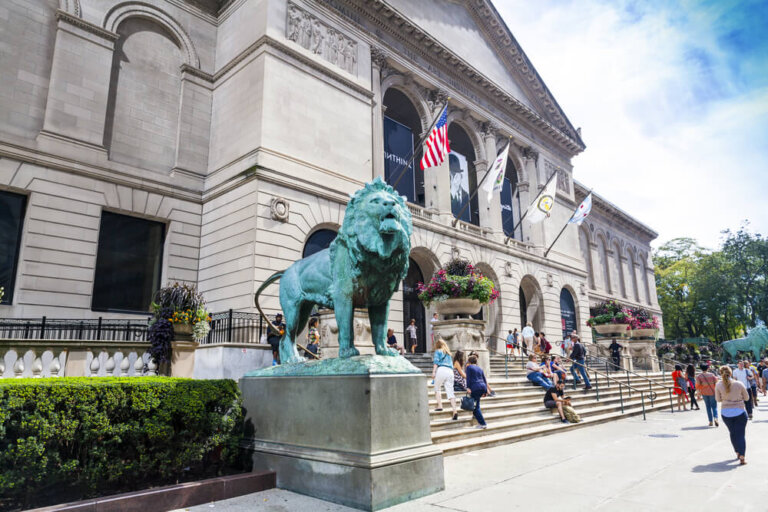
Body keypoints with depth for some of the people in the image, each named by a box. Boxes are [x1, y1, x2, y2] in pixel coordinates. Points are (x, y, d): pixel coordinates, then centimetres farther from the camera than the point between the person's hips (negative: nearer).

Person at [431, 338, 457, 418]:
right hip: (450, 371, 5)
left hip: (441, 370, -5)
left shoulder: (438, 351, 13)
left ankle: (440, 405, -5)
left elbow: (436, 362, 0)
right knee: (450, 391, -2)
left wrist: (433, 372, -6)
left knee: (437, 388, 10)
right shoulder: (448, 353, 30)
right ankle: (454, 410, -14)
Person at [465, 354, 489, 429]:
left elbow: (468, 378, -4)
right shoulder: (480, 368, 22)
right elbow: (484, 380, 21)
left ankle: (483, 423, -7)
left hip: (475, 388, -6)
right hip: (483, 387, 7)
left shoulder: (469, 367, 6)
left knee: (475, 407, -3)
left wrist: (468, 388, -7)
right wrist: (485, 391, 23)